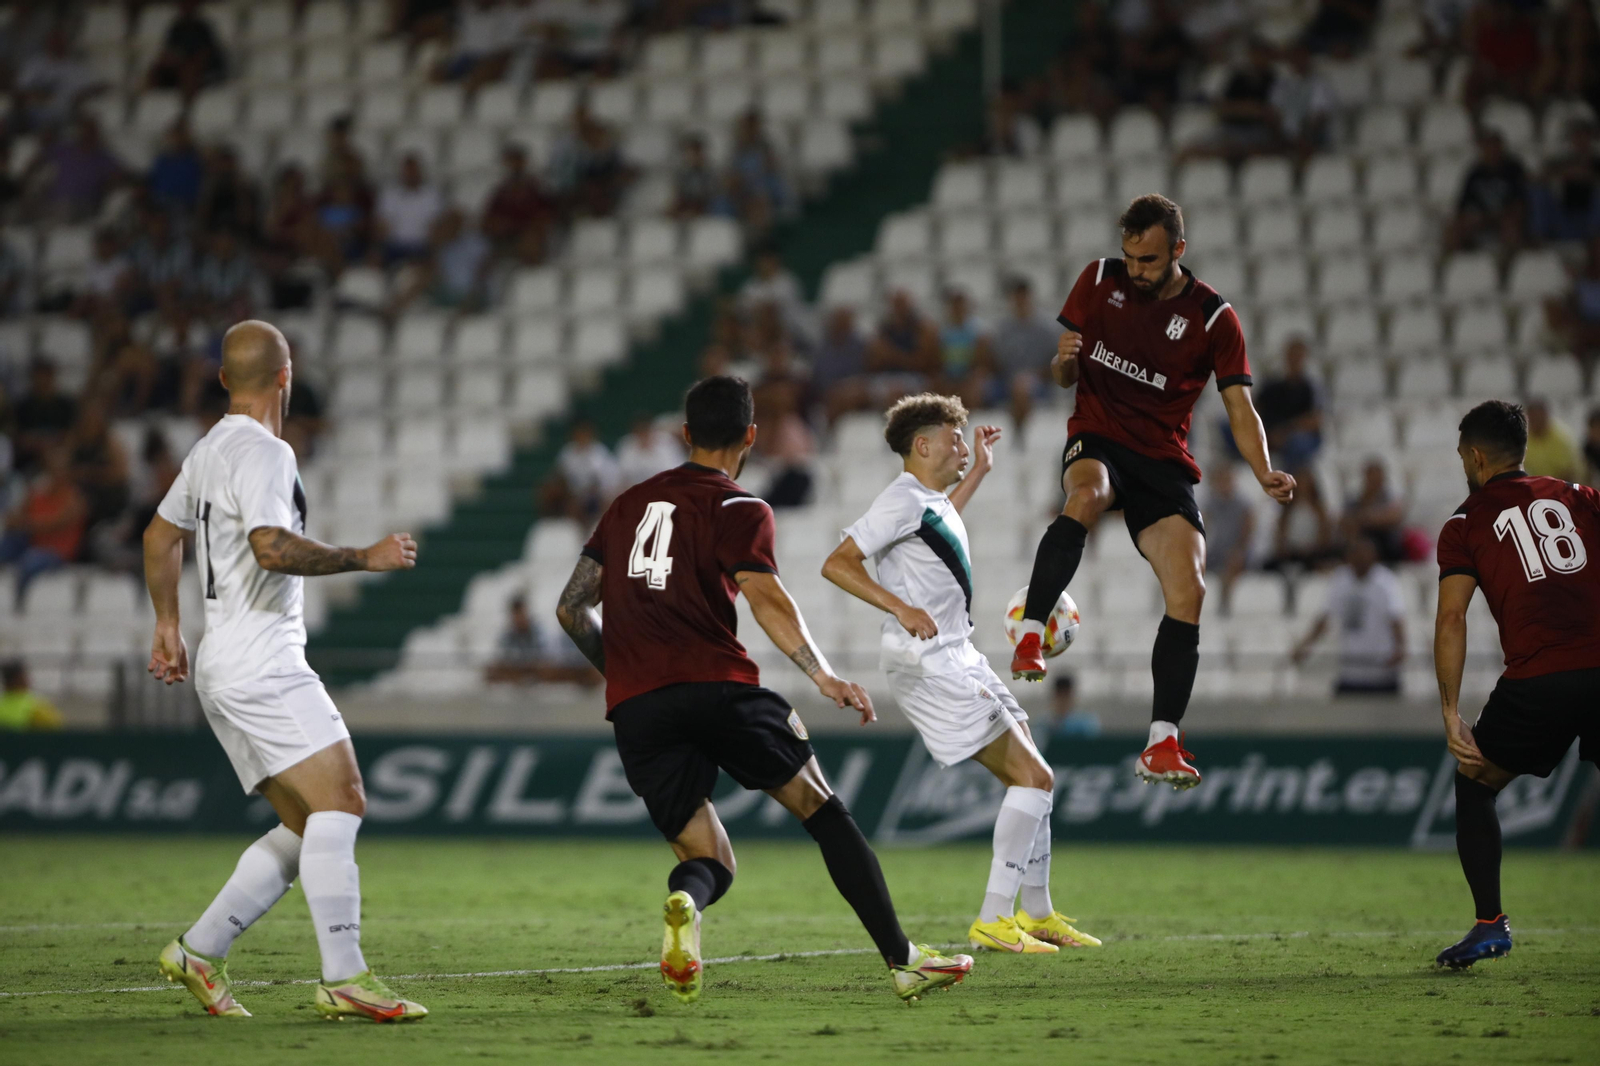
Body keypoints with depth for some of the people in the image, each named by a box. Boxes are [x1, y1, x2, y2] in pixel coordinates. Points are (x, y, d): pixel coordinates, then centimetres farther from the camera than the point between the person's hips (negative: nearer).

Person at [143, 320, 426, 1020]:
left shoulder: (209, 449, 18)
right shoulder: (262, 451, -13)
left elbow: (160, 535, 30)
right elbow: (271, 547, -27)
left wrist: (168, 625, 37)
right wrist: (365, 558, -19)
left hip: (225, 671, 10)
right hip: (261, 667, -10)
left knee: (308, 826, 9)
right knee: (340, 802, -17)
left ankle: (199, 953, 11)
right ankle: (345, 980, -23)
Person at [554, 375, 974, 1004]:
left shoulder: (628, 505, 22)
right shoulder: (738, 509, 5)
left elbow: (571, 608, 24)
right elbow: (765, 598, -13)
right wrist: (824, 678, -18)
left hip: (633, 710, 4)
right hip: (715, 687, -4)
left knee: (710, 859, 10)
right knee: (822, 809, 11)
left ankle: (685, 904, -29)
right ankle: (903, 961, 5)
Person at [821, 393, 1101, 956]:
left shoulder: (931, 500, 15)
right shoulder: (902, 500, -14)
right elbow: (837, 563, -21)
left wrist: (978, 472, 40)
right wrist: (900, 607, -31)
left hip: (959, 660, 10)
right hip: (930, 667, -10)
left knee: (1032, 778, 13)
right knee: (1033, 778, -14)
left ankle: (1037, 914, 23)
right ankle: (993, 920, -14)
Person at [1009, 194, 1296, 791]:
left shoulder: (1214, 317, -3)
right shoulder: (1099, 281, 1)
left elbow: (1240, 409, -4)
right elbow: (1064, 376, 9)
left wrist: (1265, 474, -22)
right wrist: (1066, 362, -17)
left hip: (1164, 462, 1)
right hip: (1097, 440, -1)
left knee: (1189, 591, -15)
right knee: (1086, 496, -38)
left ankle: (1162, 745, -12)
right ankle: (1030, 635, -42)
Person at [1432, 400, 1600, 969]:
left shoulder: (1465, 525, 10)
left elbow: (1451, 619, 0)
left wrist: (1451, 715, -1)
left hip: (1537, 682, -2)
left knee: (1473, 786, 19)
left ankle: (1490, 922, 8)